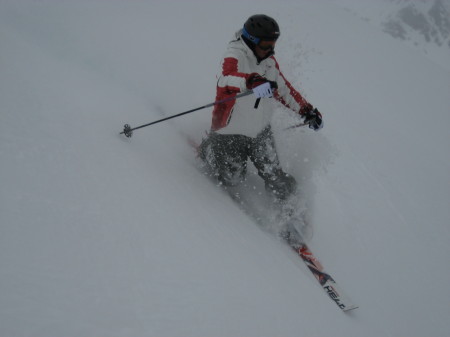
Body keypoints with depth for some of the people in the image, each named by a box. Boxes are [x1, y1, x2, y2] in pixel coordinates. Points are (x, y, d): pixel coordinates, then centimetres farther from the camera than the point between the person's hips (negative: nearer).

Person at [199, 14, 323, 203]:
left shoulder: (269, 61, 2)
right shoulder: (235, 56, -23)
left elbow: (284, 89, 18)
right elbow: (228, 77, -47)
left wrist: (306, 110, 18)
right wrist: (253, 82, -66)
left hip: (261, 130, 5)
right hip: (232, 132, -5)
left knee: (275, 179, -1)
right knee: (232, 179, 6)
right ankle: (207, 149, 31)